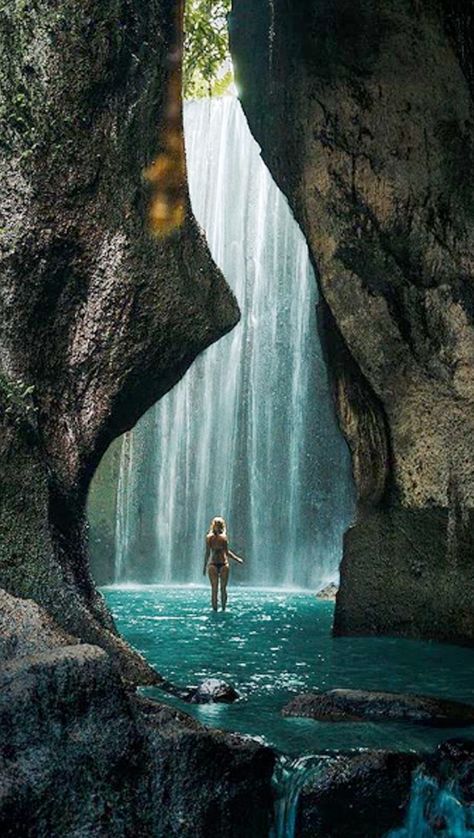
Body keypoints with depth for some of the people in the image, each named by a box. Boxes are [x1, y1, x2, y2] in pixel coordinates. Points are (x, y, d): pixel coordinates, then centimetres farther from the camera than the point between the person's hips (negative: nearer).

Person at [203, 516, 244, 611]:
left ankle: (223, 609, 5)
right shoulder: (209, 537, -1)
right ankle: (214, 609, 4)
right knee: (214, 589, 0)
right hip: (213, 564, -2)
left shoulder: (224, 537, 8)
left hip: (224, 564, 2)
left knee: (223, 589, 2)